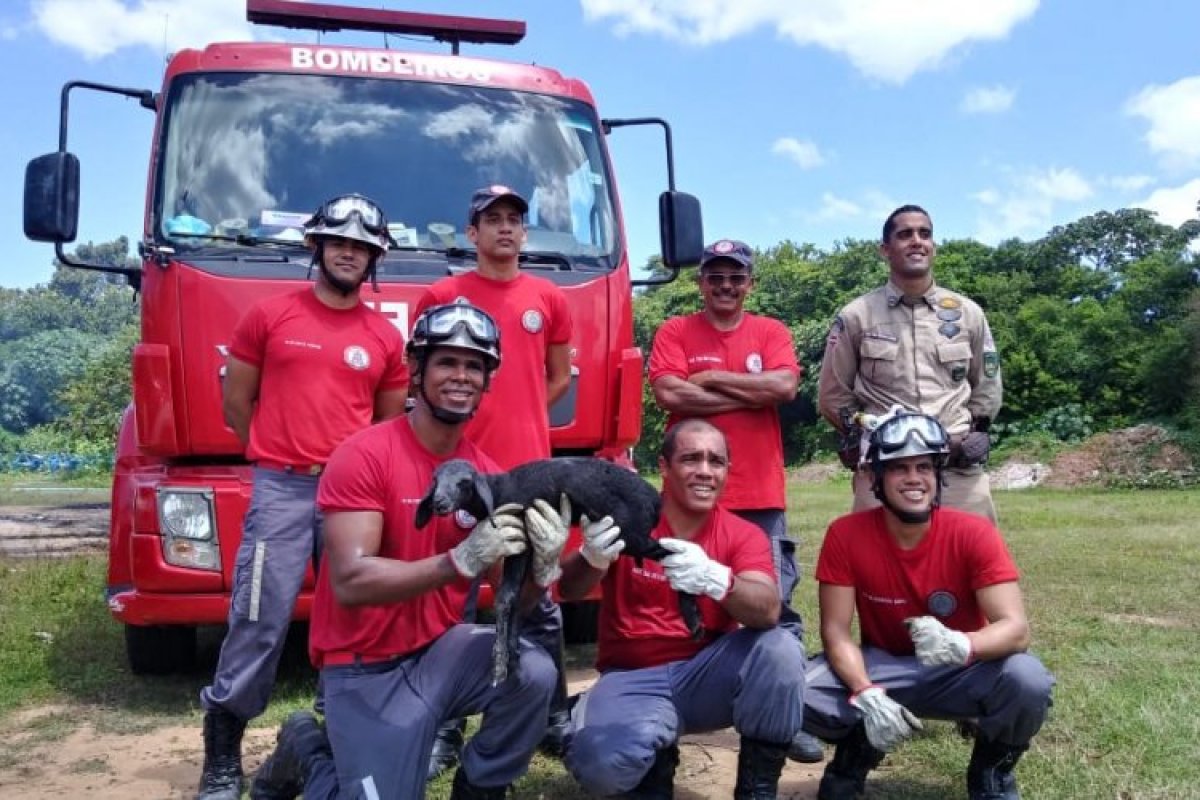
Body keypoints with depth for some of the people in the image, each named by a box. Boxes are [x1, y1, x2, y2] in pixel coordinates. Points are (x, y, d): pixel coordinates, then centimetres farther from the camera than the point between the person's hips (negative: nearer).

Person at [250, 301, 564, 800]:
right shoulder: (362, 456, -16)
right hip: (366, 667, -4)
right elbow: (350, 582, -25)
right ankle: (306, 751, 20)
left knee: (534, 672, -22)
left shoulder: (486, 473, -1)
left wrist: (542, 564, -25)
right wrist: (461, 561, -36)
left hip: (441, 648, 4)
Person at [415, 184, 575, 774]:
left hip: (530, 469, 2)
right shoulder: (442, 296, 3)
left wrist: (517, 420, 9)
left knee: (540, 601, 9)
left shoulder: (548, 299, 10)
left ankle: (554, 720, 18)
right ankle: (447, 730, 10)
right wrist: (458, 422, -1)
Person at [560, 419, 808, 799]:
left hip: (710, 674, 2)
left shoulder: (744, 535, -4)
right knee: (600, 762, -31)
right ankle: (656, 758, 7)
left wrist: (715, 579, -44)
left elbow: (768, 611, -22)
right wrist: (592, 558, -43)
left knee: (780, 648, -27)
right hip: (633, 679, -1)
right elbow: (568, 590, -18)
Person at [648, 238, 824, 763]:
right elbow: (667, 394, -12)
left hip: (761, 496, 1)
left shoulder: (772, 332, 8)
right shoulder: (675, 332, 4)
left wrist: (711, 377, -7)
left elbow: (785, 386, -10)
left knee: (776, 608, 3)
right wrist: (750, 394, -9)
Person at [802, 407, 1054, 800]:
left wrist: (961, 645, -46)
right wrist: (867, 695, -32)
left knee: (1028, 681, -32)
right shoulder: (845, 535, -16)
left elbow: (1016, 628, -24)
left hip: (960, 672, 0)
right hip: (882, 666, 0)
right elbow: (835, 631, -15)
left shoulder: (974, 533, -17)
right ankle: (858, 749, 9)